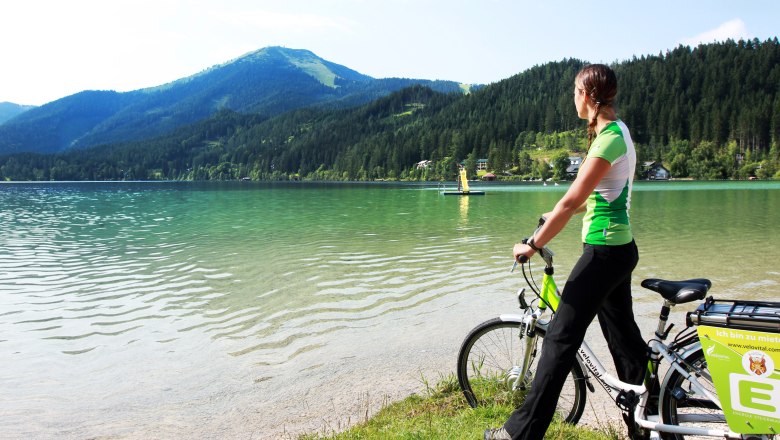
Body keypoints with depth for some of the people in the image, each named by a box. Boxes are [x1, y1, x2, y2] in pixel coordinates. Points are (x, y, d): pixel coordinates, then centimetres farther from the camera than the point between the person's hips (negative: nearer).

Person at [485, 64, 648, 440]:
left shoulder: (610, 138, -19)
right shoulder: (616, 131, 12)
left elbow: (571, 201, -21)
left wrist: (532, 245, -15)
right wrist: (556, 217, 23)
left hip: (604, 250, -10)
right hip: (618, 248, 10)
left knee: (561, 338, -5)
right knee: (623, 335, 18)